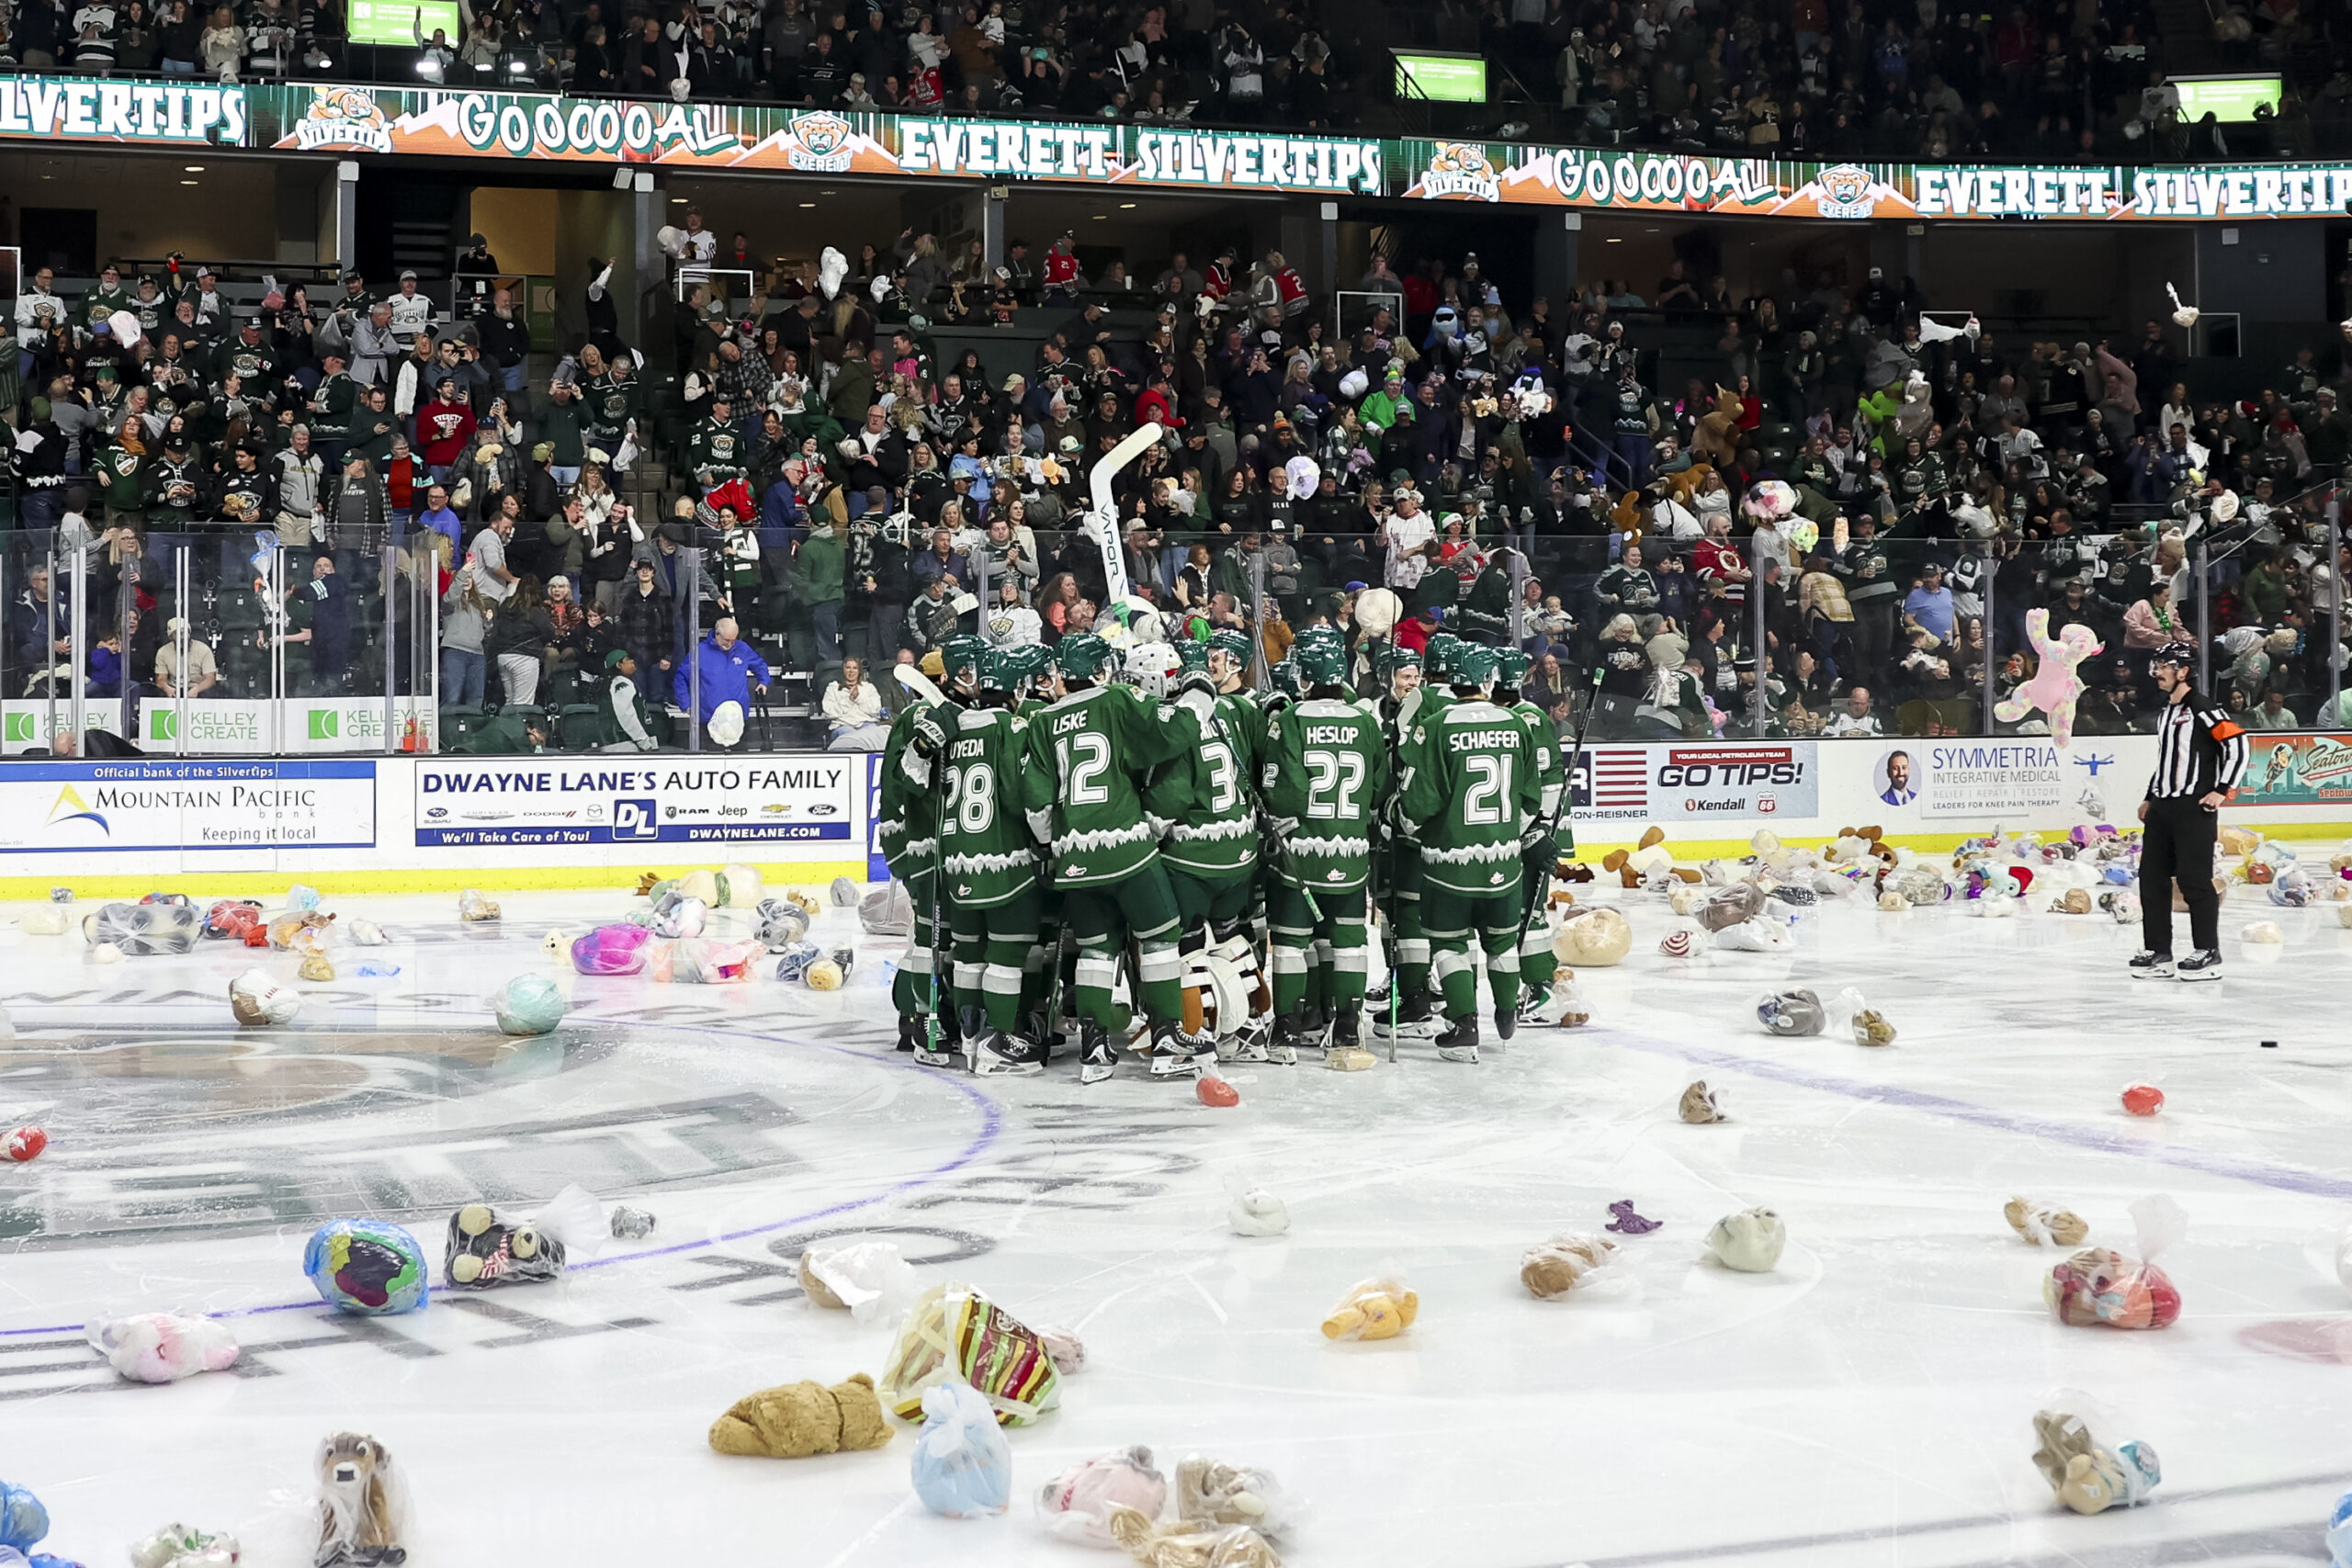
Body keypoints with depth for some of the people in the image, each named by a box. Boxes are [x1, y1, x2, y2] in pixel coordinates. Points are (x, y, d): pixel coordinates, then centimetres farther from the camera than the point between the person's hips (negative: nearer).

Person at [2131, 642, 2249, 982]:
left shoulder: (2204, 709, -11)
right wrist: (2151, 798, 24)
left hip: (2195, 808, -9)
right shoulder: (2165, 712, 18)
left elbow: (2238, 744, -16)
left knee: (2194, 878, -8)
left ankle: (2208, 954, 0)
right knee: (2151, 875, 7)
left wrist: (2222, 790, -18)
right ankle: (2157, 952, 13)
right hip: (2163, 808, 9)